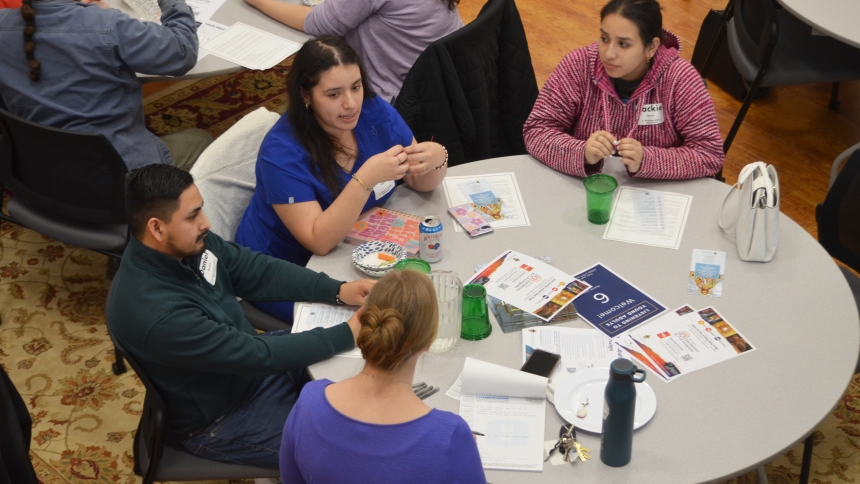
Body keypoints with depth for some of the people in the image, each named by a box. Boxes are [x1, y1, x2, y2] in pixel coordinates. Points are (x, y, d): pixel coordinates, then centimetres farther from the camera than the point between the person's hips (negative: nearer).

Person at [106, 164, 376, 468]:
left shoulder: (190, 243, -14)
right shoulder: (156, 315, -37)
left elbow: (259, 272, -2)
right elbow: (259, 355, -31)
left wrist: (338, 290, -14)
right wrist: (348, 335, -25)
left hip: (251, 359, 8)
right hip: (219, 420, -8)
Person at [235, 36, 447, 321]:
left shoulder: (375, 113, -9)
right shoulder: (283, 152, -26)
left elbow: (420, 183, -2)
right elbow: (319, 242, -31)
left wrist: (436, 158, -26)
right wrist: (366, 178, -43)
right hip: (288, 272, -6)